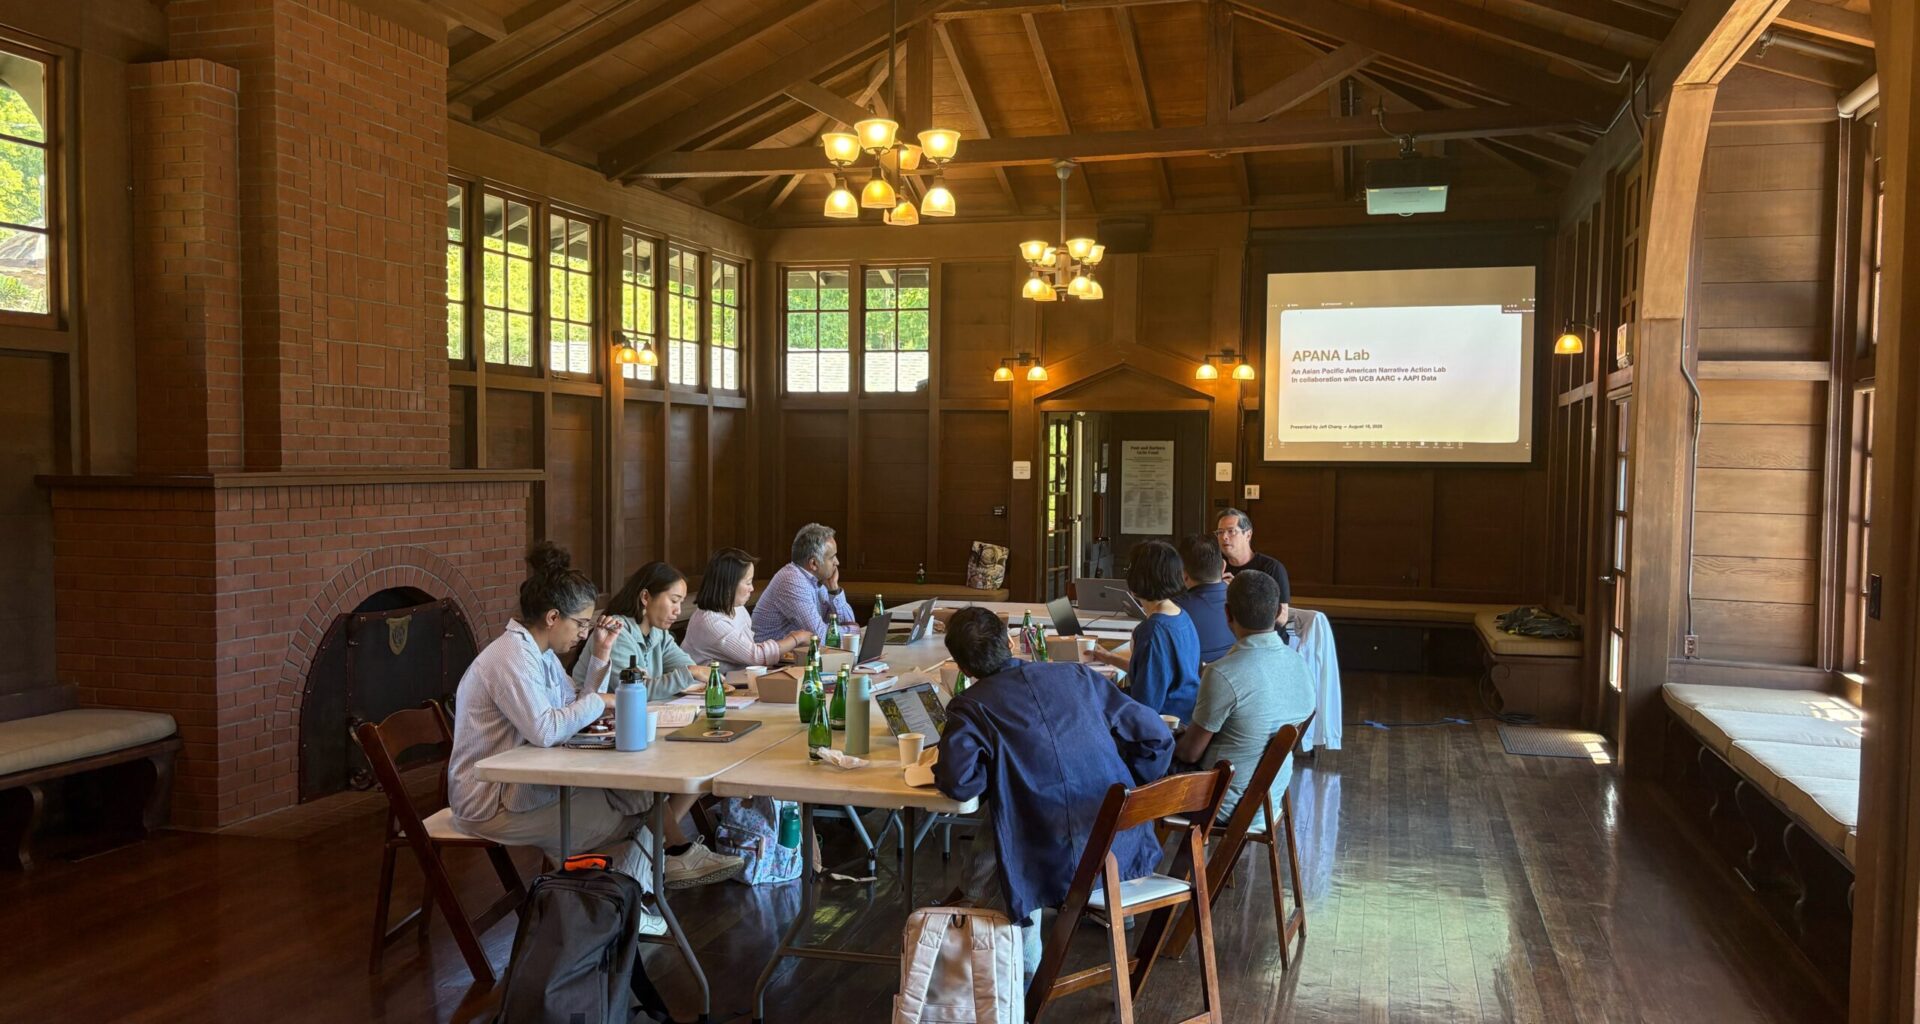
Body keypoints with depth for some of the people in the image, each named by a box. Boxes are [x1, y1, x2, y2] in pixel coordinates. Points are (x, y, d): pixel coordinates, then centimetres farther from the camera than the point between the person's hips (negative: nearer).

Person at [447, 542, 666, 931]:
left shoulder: (538, 651, 9)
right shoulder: (511, 658, -22)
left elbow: (574, 705, 15)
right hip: (492, 803, -10)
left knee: (634, 798, 2)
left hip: (520, 784, 10)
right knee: (631, 816, -11)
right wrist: (598, 702, -20)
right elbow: (544, 730, -34)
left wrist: (600, 654, 6)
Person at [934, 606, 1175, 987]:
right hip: (1121, 848, 4)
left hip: (1053, 865, -4)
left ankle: (1025, 967, 32)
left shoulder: (969, 707, -3)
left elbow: (960, 782, -18)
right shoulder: (1077, 675, 7)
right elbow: (1156, 736, 6)